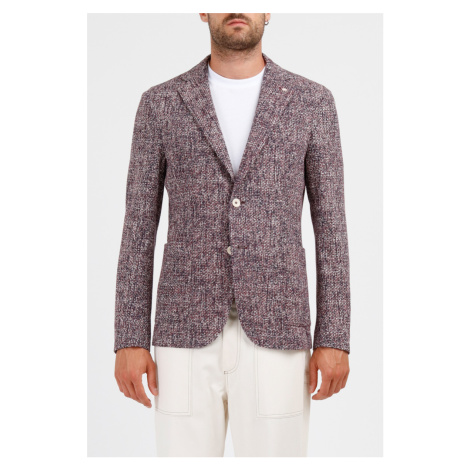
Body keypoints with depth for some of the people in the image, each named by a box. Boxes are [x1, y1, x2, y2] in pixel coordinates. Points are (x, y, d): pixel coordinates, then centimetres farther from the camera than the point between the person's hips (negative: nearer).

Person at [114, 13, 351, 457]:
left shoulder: (312, 102, 4)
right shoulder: (161, 104, 5)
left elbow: (330, 225, 3)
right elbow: (139, 228, 5)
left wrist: (334, 340, -3)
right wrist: (129, 340, -2)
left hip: (274, 339, 0)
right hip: (190, 339, 1)